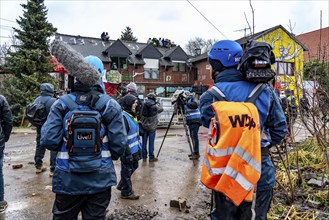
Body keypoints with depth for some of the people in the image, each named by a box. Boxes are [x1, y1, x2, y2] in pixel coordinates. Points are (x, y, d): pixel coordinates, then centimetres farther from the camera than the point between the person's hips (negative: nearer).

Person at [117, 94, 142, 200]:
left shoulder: (131, 115, 9)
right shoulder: (123, 117, -22)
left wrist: (139, 147, 19)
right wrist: (128, 153, -23)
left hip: (134, 148, 10)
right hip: (128, 150, -10)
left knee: (134, 166, 23)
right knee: (127, 170, 6)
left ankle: (121, 185, 40)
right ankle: (127, 192, 24)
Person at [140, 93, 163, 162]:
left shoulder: (143, 105, -2)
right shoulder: (155, 106, -8)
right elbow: (161, 109, 11)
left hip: (144, 126, 3)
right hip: (152, 127, -3)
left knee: (144, 142, 10)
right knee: (151, 142, 4)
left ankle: (144, 157, 17)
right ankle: (151, 157, 10)